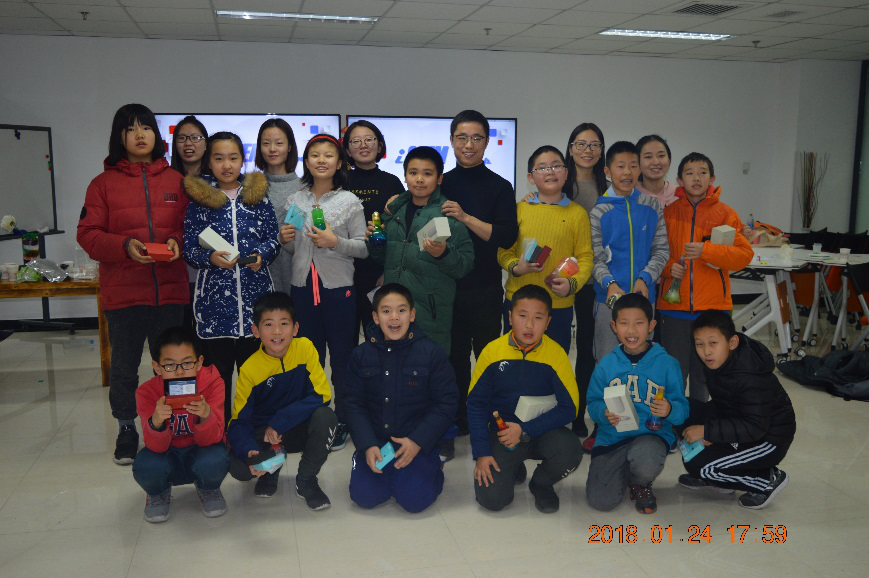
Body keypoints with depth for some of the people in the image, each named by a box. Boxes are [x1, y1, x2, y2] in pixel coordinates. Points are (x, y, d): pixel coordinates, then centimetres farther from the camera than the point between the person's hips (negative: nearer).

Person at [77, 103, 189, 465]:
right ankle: (126, 429, 28)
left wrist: (177, 242, -12)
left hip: (170, 289, 1)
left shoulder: (176, 181, 8)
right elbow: (87, 234, -2)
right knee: (124, 367, 10)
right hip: (122, 291, -1)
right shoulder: (104, 183, 3)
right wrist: (125, 246, -18)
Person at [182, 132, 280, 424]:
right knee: (217, 370, 5)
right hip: (214, 298, -1)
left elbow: (273, 238, 10)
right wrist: (210, 257, -16)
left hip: (254, 294, 1)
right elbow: (189, 247, 3)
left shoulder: (257, 195, 7)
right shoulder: (199, 199, 3)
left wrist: (261, 254, -10)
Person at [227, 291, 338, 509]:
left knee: (325, 417, -31)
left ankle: (306, 481, -6)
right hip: (263, 434, 0)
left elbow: (322, 395, -16)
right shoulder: (250, 369, -14)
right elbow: (239, 421, -13)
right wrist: (249, 451, -35)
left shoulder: (304, 348, -13)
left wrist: (279, 422, -23)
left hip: (299, 430, 1)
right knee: (237, 467, -29)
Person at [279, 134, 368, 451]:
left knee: (342, 357, 4)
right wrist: (285, 240, -5)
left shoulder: (349, 201, -1)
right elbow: (291, 249, 17)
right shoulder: (294, 200, 9)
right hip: (302, 285, 3)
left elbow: (362, 247, -2)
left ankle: (341, 423, 16)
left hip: (338, 287, -3)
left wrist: (336, 242, -18)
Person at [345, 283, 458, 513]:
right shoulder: (361, 355, 1)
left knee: (414, 499, -17)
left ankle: (433, 469, 15)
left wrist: (417, 441, -16)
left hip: (418, 442, -2)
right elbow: (355, 405, 2)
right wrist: (367, 446, -12)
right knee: (364, 497, -13)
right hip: (374, 440, 2)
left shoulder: (432, 353, -7)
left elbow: (446, 403, -6)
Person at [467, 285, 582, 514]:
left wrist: (525, 431, -19)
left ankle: (541, 483, 4)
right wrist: (481, 453, -8)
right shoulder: (492, 351, -8)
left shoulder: (556, 354, -12)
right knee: (491, 498, -18)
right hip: (501, 430, 0)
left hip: (542, 430, 0)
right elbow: (476, 403, -2)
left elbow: (569, 408, -11)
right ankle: (513, 468, 19)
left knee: (570, 451, -32)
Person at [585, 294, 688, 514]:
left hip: (652, 433, -2)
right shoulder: (606, 365, 3)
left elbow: (682, 408, -3)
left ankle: (640, 484, 5)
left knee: (645, 466, -37)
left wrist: (669, 410, -25)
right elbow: (593, 404, 5)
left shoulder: (667, 364, -2)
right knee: (600, 501, -14)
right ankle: (625, 470, 23)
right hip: (612, 437, 2)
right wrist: (604, 413, -18)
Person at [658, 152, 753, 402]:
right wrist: (669, 267, -9)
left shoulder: (725, 213, 2)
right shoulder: (668, 212, 5)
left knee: (704, 374, 12)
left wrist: (706, 250, -19)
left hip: (712, 306, 0)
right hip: (674, 306, 0)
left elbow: (745, 254, -6)